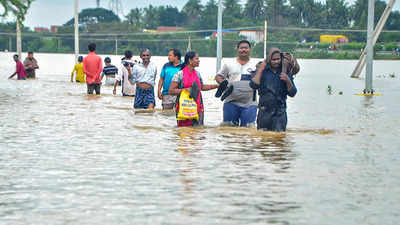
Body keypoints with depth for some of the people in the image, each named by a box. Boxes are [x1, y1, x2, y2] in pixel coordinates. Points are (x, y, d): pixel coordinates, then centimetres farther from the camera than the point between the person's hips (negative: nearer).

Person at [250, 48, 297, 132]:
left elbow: (292, 93, 4)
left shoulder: (285, 73, 6)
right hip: (264, 110, 0)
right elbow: (254, 85, -9)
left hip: (280, 112, 0)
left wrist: (288, 81, -14)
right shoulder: (263, 71, 5)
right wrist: (260, 70, -9)